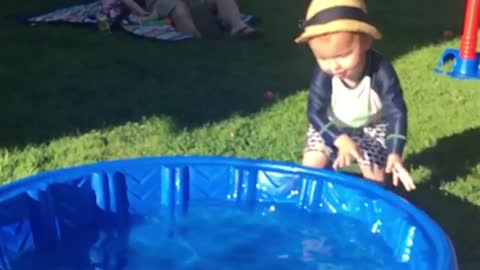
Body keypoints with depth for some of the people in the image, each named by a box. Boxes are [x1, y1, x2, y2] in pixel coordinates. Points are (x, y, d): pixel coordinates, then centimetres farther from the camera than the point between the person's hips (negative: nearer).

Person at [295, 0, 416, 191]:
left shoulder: (381, 71, -34)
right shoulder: (323, 75, -31)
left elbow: (396, 113, -28)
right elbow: (315, 112, -25)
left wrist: (394, 154, -39)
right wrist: (340, 140, -39)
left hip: (371, 128, -1)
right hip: (331, 126, 1)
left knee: (374, 175, -9)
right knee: (311, 164, -9)